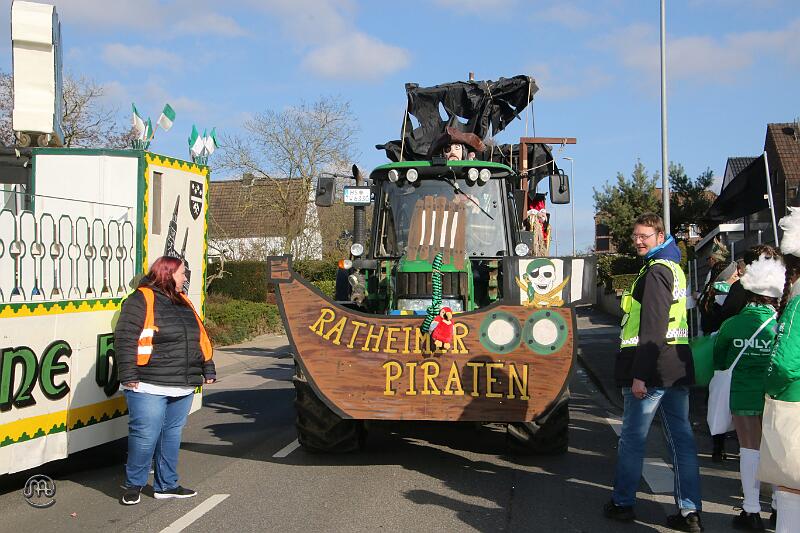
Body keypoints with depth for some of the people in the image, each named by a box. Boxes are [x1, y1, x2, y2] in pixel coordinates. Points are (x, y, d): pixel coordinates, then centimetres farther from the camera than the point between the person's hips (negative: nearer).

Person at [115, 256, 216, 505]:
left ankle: (166, 485, 23)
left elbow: (201, 338, 22)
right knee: (146, 435, -6)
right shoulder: (141, 300, -7)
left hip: (183, 387, 8)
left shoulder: (183, 302, 18)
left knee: (172, 434, 13)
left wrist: (208, 370, 17)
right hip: (149, 387, -8)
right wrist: (129, 377, -18)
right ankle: (133, 485, 11)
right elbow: (125, 340, -13)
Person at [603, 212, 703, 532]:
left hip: (652, 366, -9)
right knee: (681, 437, 7)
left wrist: (639, 374, -21)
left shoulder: (655, 271, -12)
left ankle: (622, 504, 14)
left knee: (632, 437, 3)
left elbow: (652, 328, -20)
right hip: (678, 367, 9)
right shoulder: (673, 268, 18)